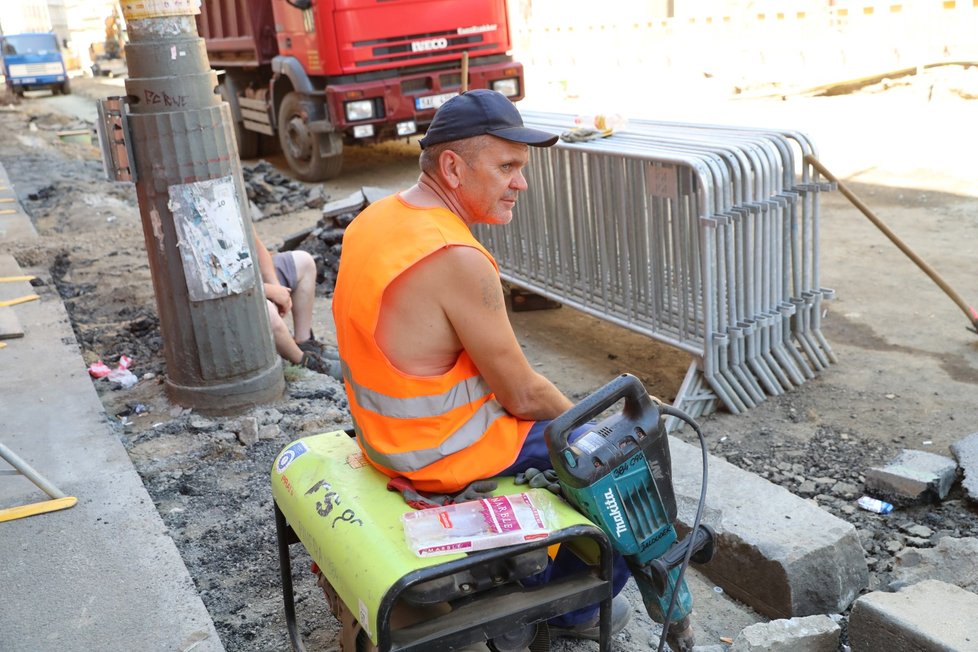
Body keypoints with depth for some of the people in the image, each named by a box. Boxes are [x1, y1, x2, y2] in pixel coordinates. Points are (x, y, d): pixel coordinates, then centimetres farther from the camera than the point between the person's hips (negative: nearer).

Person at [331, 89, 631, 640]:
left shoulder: (375, 218, -1)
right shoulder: (457, 260, -29)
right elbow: (524, 395, -21)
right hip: (448, 453, -9)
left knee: (564, 416, 29)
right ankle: (575, 606, 27)